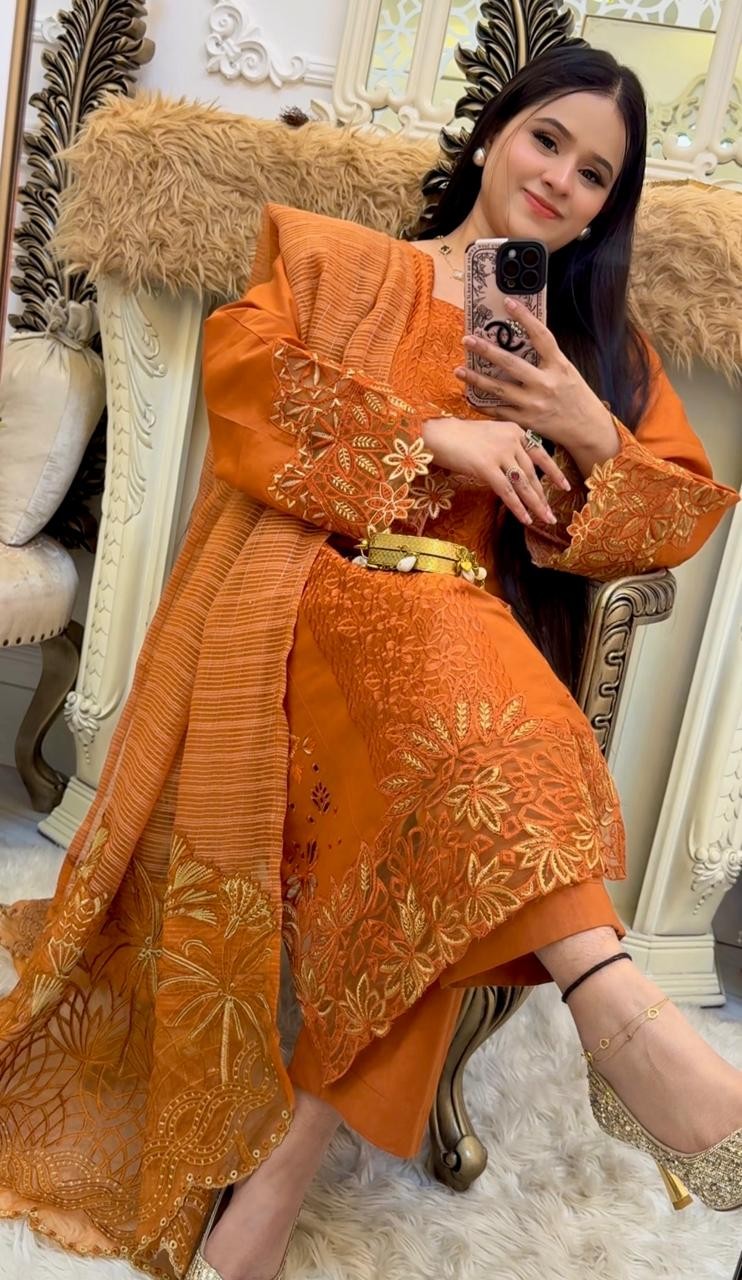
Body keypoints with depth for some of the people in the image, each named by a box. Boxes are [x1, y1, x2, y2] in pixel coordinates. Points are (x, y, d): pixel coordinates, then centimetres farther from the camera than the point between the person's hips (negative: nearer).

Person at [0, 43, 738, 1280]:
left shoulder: (602, 340, 24)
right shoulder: (339, 261, 17)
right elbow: (243, 367, -3)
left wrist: (589, 432, -4)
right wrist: (431, 435, -9)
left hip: (481, 632, 3)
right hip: (316, 595, -2)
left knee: (428, 867, -30)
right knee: (455, 669, -38)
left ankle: (287, 1156, -24)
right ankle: (611, 996, -45)